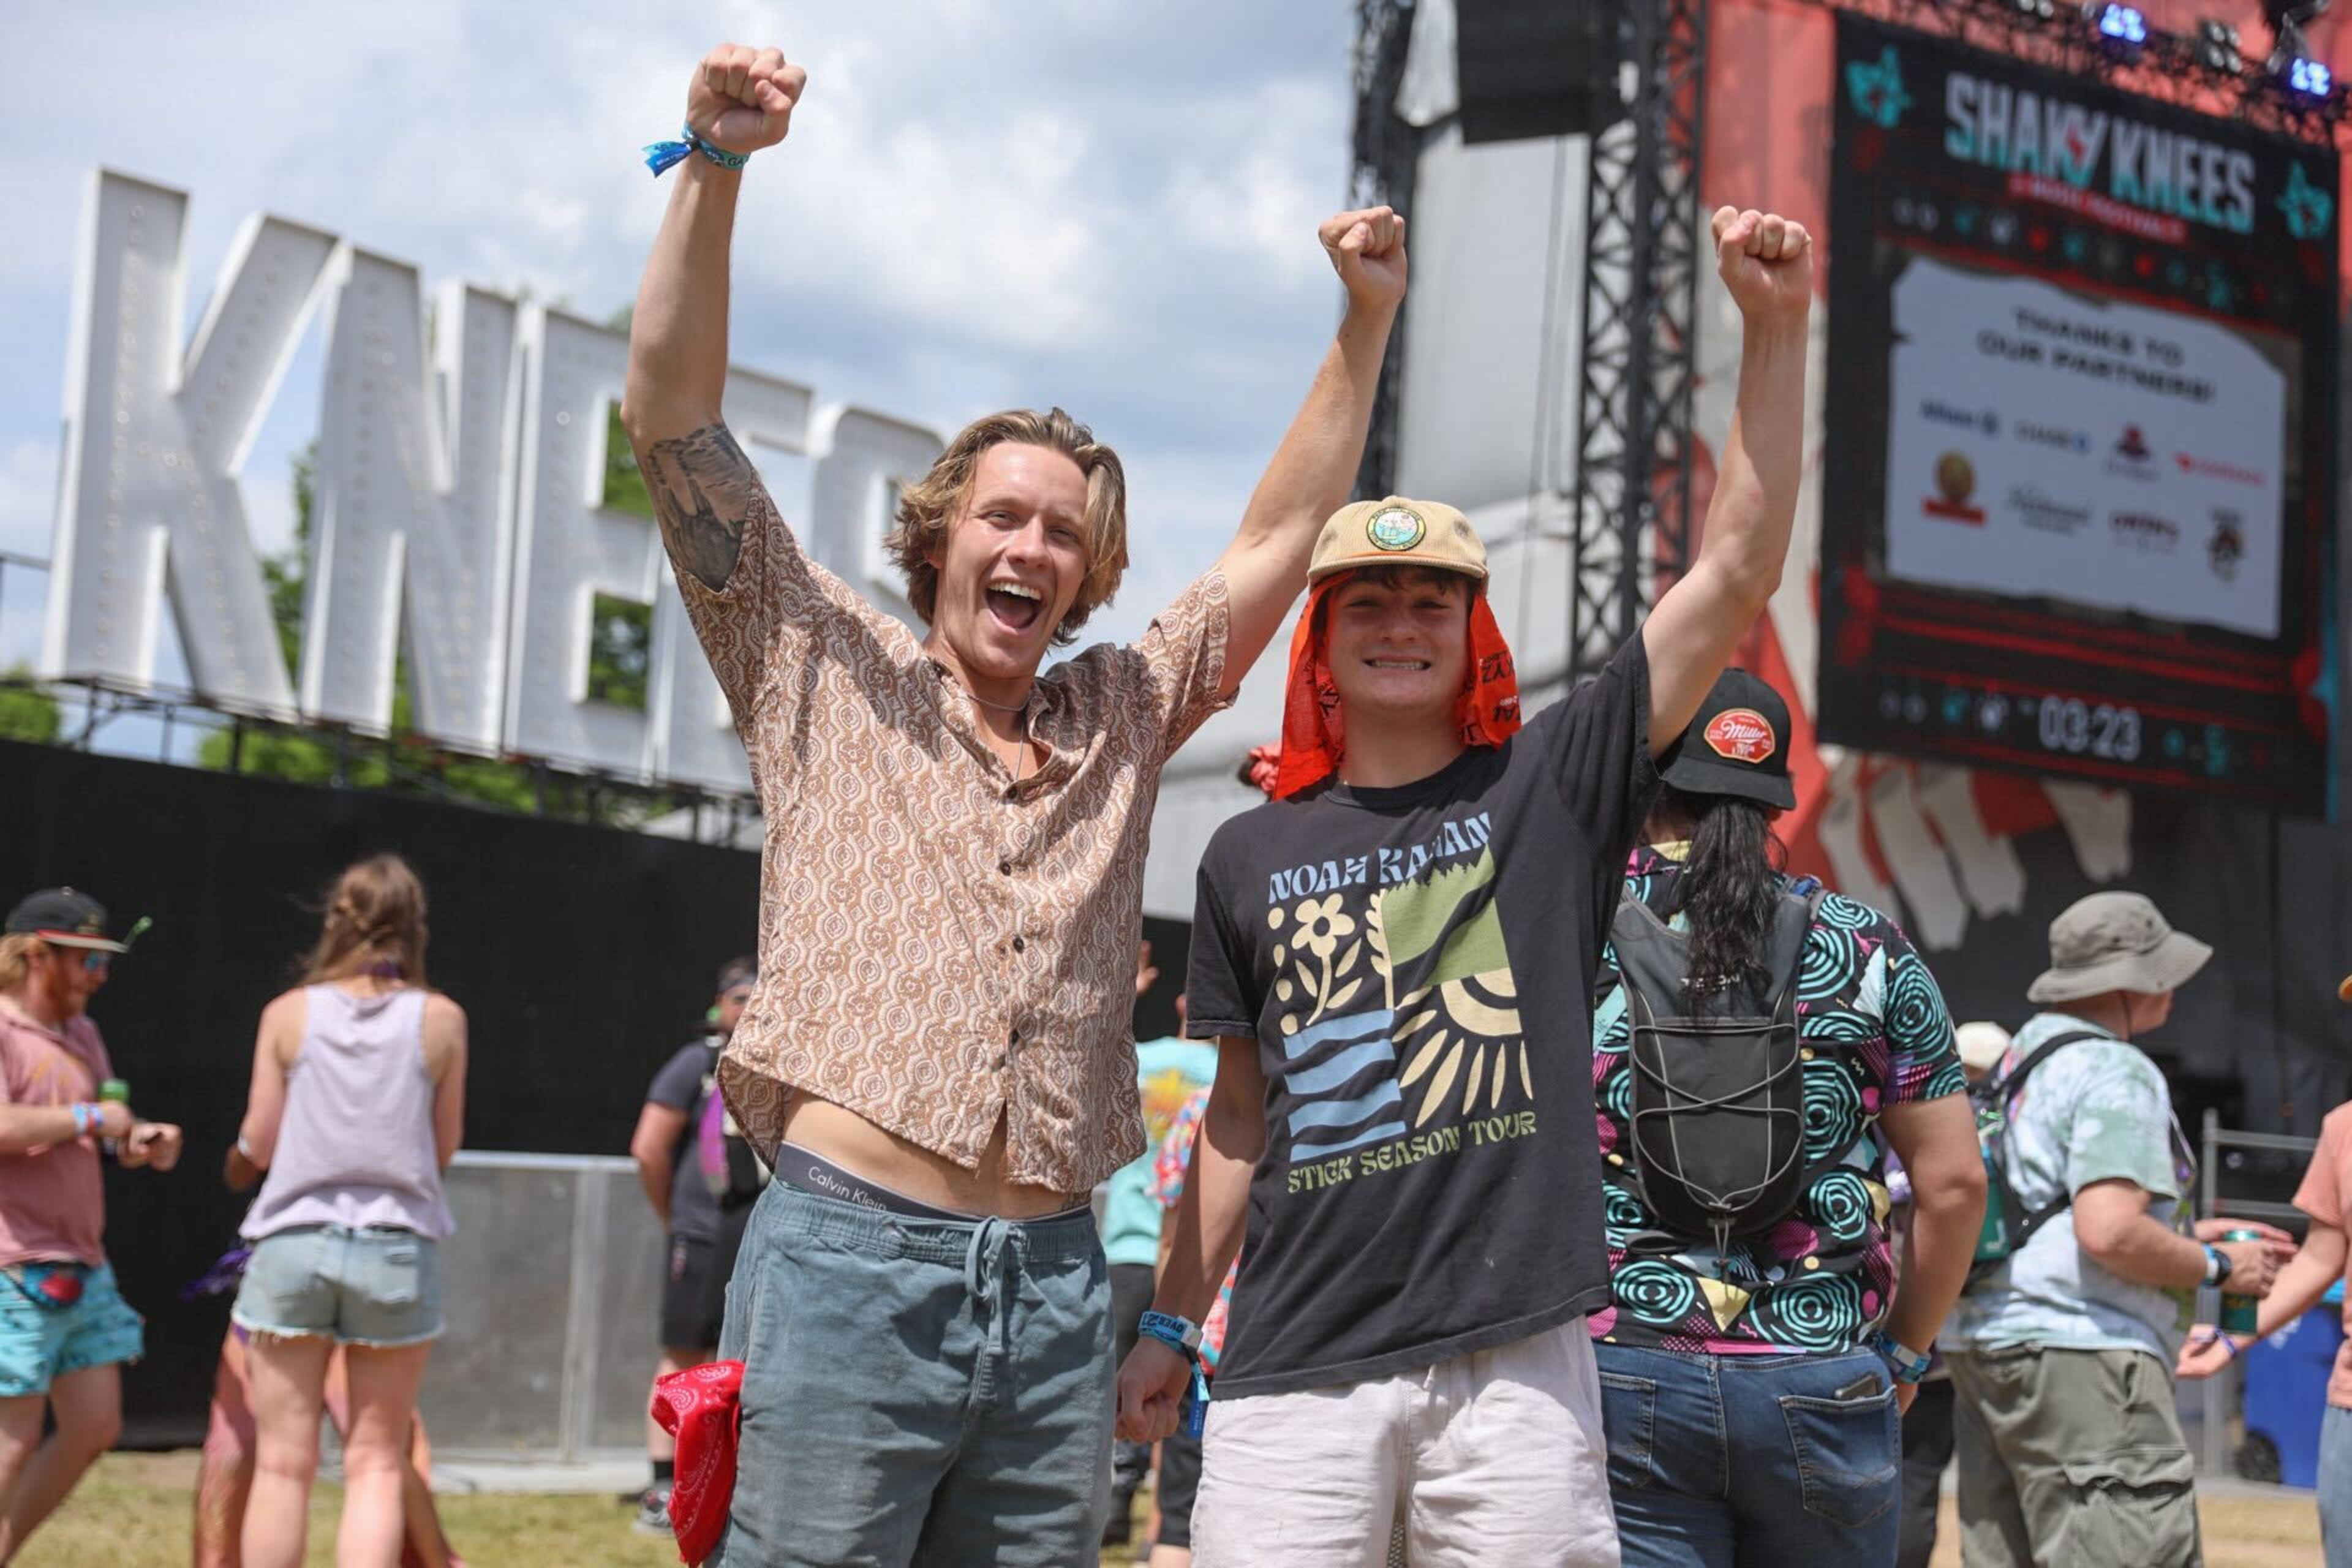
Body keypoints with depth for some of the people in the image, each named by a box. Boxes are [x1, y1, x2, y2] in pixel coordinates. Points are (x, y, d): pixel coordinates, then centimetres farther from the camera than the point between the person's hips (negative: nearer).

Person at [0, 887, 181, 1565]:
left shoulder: (81, 1033, 16)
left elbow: (111, 1131, 25)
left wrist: (145, 1140, 3)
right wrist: (90, 1116, -17)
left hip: (81, 1271, 9)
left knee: (94, 1430, 9)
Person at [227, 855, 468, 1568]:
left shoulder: (288, 1014, 0)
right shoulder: (440, 1019, -2)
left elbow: (257, 1146, 3)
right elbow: (443, 1147, 4)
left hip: (292, 1242, 0)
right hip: (397, 1247, 0)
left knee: (283, 1463, 6)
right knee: (376, 1463, 7)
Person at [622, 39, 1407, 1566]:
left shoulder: (1123, 718, 20)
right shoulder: (829, 669, 10)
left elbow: (1278, 539, 24)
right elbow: (675, 420, 3)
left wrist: (1367, 321, 20)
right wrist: (715, 166, -5)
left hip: (1055, 1283, 5)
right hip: (853, 1259, -4)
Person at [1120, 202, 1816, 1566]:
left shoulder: (1552, 783, 5)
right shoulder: (1253, 857, 12)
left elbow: (1738, 573, -2)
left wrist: (1776, 328, -9)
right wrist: (1172, 1323, 16)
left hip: (1514, 1358, -1)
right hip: (1298, 1367, 1)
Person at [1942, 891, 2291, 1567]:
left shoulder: (2024, 1056, 20)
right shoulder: (2116, 1073, -10)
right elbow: (2109, 1233, -22)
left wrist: (2186, 1234, 23)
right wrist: (2218, 1265, -6)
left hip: (1982, 1345, 10)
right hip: (2076, 1349, -10)